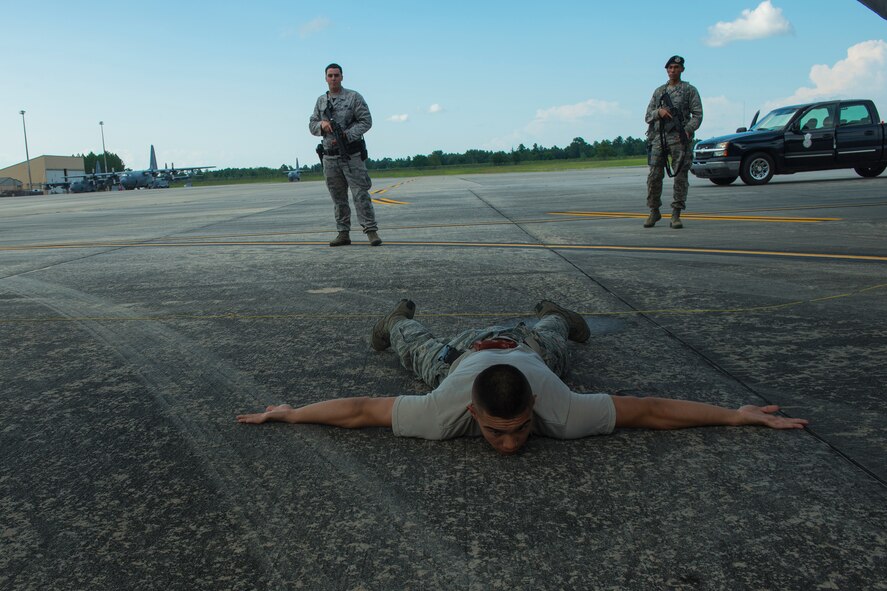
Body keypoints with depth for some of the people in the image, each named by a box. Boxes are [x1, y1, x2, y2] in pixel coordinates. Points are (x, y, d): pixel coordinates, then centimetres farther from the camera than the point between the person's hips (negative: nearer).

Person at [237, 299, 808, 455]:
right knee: (426, 351, 34)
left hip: (530, 350, 1)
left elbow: (650, 410, -38)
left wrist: (739, 414, -34)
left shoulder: (562, 411, -45)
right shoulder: (445, 414, -46)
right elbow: (359, 409, -37)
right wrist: (288, 413, -30)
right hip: (464, 353, 0)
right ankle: (401, 319, 64)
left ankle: (552, 314, 70)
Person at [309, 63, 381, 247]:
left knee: (360, 193, -9)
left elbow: (366, 121, -7)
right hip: (330, 156, 5)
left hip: (351, 154, -5)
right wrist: (322, 124, -9)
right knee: (338, 197, 6)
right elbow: (312, 125, 14)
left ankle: (371, 231, -9)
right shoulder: (321, 101, 14)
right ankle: (343, 234, 11)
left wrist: (346, 135, -16)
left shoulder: (354, 97, 0)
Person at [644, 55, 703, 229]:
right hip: (658, 137, 3)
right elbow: (648, 117, 15)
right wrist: (659, 112, -6)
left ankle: (676, 214, -1)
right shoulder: (658, 91, 19)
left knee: (680, 177, -5)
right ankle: (654, 212, 10)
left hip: (679, 138, -3)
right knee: (654, 176, -2)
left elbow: (697, 115, 1)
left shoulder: (690, 90, 9)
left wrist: (687, 130, -16)